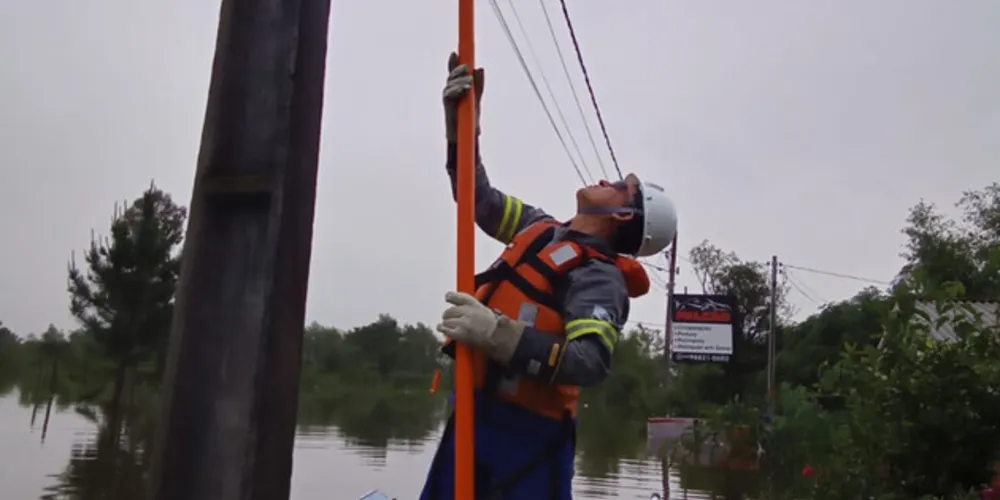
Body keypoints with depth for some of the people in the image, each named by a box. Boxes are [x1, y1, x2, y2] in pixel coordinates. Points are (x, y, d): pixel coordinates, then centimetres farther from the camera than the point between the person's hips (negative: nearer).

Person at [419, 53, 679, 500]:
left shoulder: (600, 277, -10)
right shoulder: (542, 229, 12)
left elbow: (592, 363, -25)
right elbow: (480, 198, 22)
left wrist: (498, 334, -34)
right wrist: (462, 117, 13)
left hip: (527, 429, -7)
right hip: (476, 409, 8)